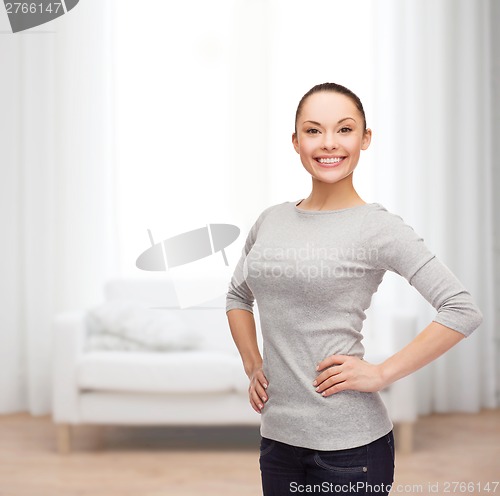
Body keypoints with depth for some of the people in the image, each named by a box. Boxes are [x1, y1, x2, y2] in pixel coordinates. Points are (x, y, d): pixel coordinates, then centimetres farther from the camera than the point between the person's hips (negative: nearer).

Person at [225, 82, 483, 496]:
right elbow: (237, 296, 22)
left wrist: (381, 374, -15)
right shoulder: (271, 220, 6)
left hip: (349, 445, -5)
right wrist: (252, 366, 10)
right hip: (277, 435, 5)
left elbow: (464, 310, -16)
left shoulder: (377, 227, -10)